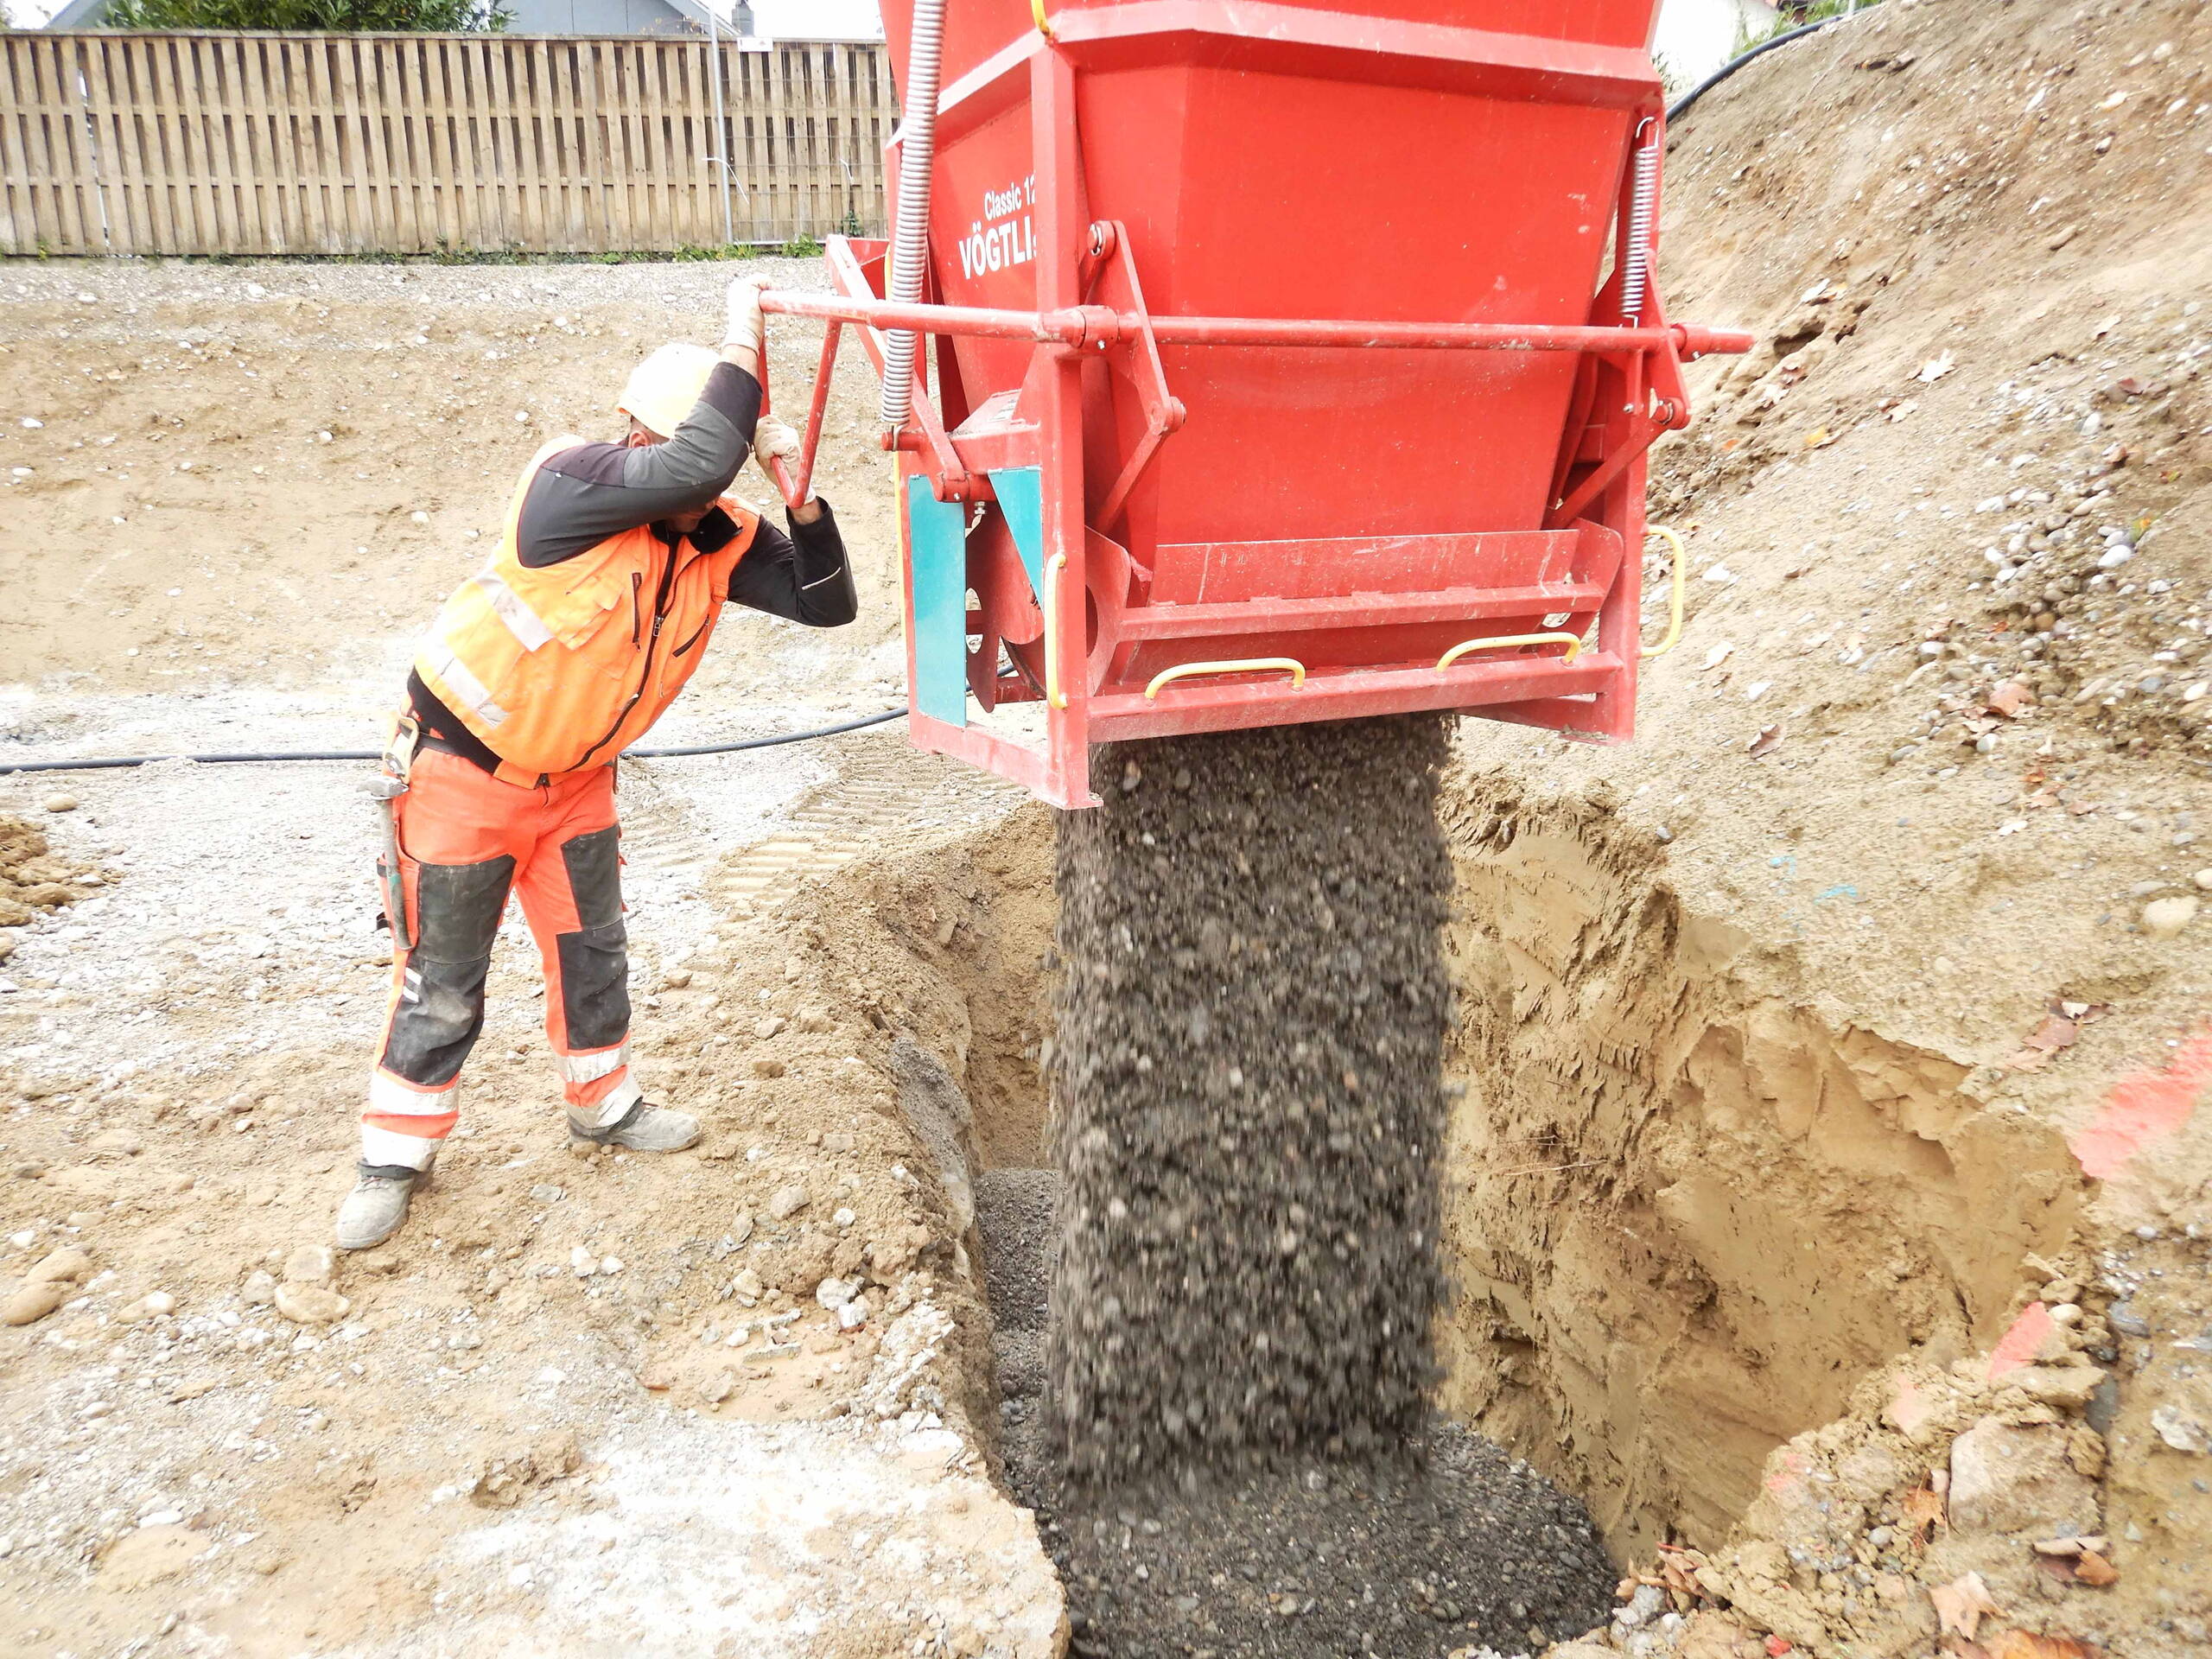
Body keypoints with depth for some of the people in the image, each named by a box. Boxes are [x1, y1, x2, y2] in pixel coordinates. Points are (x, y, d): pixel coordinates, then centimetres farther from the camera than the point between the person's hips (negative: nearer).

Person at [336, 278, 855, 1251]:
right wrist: (742, 338, -33)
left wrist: (799, 494, -23)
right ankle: (396, 1156, 26)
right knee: (442, 977, 6)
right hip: (462, 768, -6)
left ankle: (603, 1105, 39)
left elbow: (826, 605, -11)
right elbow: (702, 461, -43)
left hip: (573, 775, 6)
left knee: (593, 950, 16)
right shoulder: (571, 484, -27)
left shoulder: (722, 540, -8)